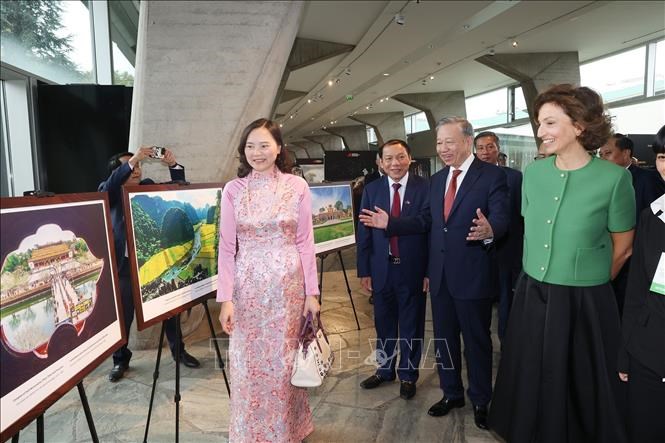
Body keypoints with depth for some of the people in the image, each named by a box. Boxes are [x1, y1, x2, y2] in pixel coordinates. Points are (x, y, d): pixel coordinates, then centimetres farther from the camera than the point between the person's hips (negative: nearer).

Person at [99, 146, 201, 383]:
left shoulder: (149, 186, 8)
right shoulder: (110, 192, -1)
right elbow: (107, 187, -24)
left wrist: (173, 165, -14)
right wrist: (132, 160, -32)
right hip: (125, 263, -2)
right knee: (123, 314, 8)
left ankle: (178, 350, 28)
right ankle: (120, 360, 27)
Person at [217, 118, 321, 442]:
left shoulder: (297, 186, -2)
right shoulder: (233, 190, -2)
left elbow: (305, 242, 0)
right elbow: (226, 248, -2)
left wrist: (311, 292, -1)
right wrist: (225, 298, -7)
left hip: (288, 286, 0)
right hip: (247, 288, 1)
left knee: (284, 361, 13)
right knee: (248, 364, 11)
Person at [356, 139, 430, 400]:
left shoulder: (424, 187, -6)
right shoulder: (372, 190, 1)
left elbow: (426, 220, -21)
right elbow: (364, 232, 0)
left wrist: (389, 224, -29)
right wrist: (364, 271, -3)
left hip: (412, 269, -2)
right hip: (381, 269, 3)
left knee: (411, 326, 14)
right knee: (384, 324, 18)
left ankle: (408, 375, 33)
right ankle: (384, 369, 39)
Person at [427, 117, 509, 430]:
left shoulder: (492, 176, -10)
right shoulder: (437, 179, 9)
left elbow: (502, 218, -19)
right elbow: (432, 225, 11)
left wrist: (489, 230, -42)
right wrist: (428, 269, 11)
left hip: (473, 275, -6)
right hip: (440, 275, 6)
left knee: (477, 340, 11)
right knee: (443, 338, 18)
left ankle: (480, 400, 32)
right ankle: (451, 393, 38)